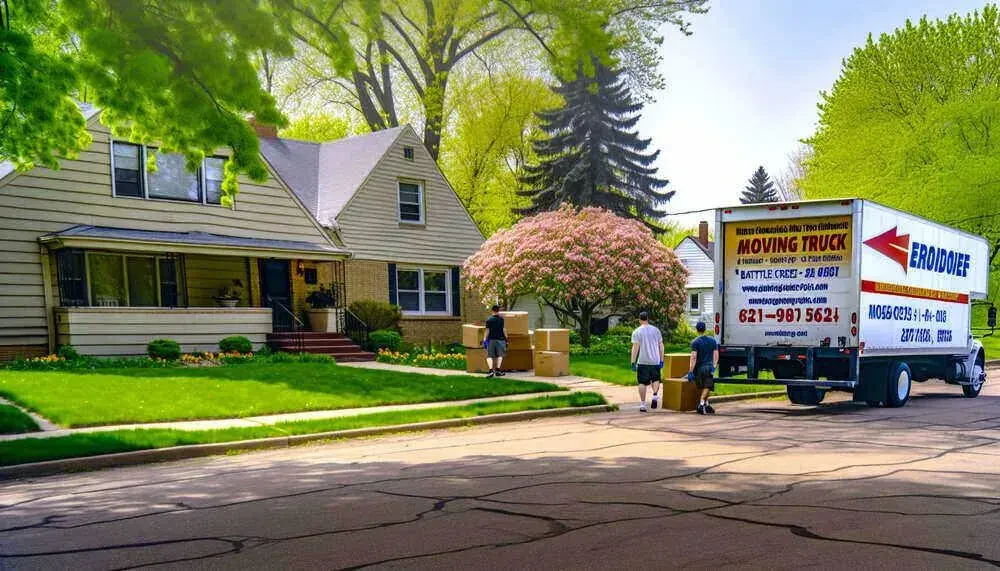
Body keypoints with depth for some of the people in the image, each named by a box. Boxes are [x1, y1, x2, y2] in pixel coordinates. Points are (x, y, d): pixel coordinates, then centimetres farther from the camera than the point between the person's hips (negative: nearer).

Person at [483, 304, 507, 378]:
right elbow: (504, 330, -2)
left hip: (491, 339, 0)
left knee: (489, 355, 3)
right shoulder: (501, 319, -2)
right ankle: (498, 370, 8)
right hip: (500, 339, 0)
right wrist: (506, 337, 9)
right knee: (499, 355, 13)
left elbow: (487, 330, -3)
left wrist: (485, 339, 3)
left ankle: (491, 370, -13)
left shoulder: (489, 320, -1)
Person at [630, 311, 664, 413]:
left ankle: (642, 404, 5)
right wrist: (661, 360, 12)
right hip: (655, 361, 2)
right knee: (655, 379, 19)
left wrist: (633, 362, -6)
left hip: (642, 362, -2)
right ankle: (655, 395, -6)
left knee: (642, 382, 5)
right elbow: (661, 346, 7)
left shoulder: (637, 332, -3)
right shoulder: (656, 330, 7)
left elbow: (635, 348, -9)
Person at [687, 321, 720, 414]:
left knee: (703, 387, 14)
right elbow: (716, 355, 3)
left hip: (699, 368, -1)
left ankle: (706, 405, 21)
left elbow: (693, 357, -13)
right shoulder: (712, 340, 6)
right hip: (709, 367, 1)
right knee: (707, 387, -3)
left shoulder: (695, 342, -6)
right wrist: (714, 366, 6)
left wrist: (690, 371, -14)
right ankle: (702, 404, -17)